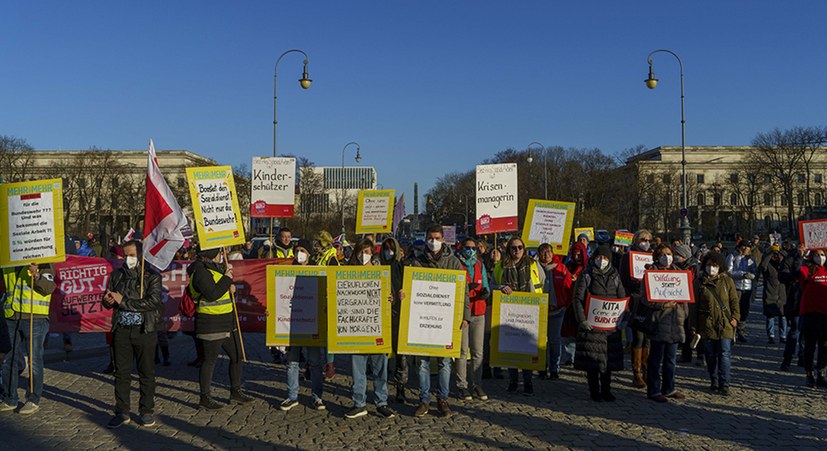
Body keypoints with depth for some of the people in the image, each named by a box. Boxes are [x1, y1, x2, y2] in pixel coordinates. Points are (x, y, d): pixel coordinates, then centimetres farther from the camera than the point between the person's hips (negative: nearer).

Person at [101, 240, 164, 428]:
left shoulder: (152, 277, -4)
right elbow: (107, 301, 14)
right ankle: (122, 412, 18)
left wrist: (123, 301, -17)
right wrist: (107, 300, -12)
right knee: (121, 372, 7)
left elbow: (152, 302, -17)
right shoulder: (117, 275, 9)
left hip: (144, 330, -3)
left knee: (146, 373, 5)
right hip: (121, 330, 4)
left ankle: (147, 411, 17)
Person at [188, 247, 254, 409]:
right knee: (210, 360, 0)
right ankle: (205, 397, 11)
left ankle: (235, 391, 28)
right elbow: (212, 294, -26)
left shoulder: (216, 268, 15)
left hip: (227, 322, 10)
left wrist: (230, 285, 6)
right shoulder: (201, 272, -16)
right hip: (211, 324, -10)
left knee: (237, 355, 14)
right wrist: (227, 279, -17)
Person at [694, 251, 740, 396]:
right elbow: (694, 304, 4)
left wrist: (735, 317, -3)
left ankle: (724, 385, 1)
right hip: (706, 324, 1)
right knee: (710, 355, 9)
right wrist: (694, 325, 2)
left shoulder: (727, 280, 5)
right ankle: (714, 383, 22)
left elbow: (735, 300, 9)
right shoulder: (699, 282, 3)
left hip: (725, 324, -1)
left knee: (725, 354, -5)